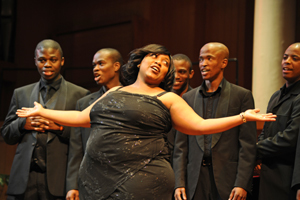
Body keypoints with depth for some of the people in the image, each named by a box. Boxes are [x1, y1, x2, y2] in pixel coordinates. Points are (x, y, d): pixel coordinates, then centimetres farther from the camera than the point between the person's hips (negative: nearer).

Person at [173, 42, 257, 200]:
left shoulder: (242, 96, 2)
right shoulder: (188, 97, 11)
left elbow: (248, 145, -3)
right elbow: (180, 146, 10)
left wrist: (242, 184, -11)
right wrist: (179, 183, 1)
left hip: (227, 179, -2)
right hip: (195, 180, 3)